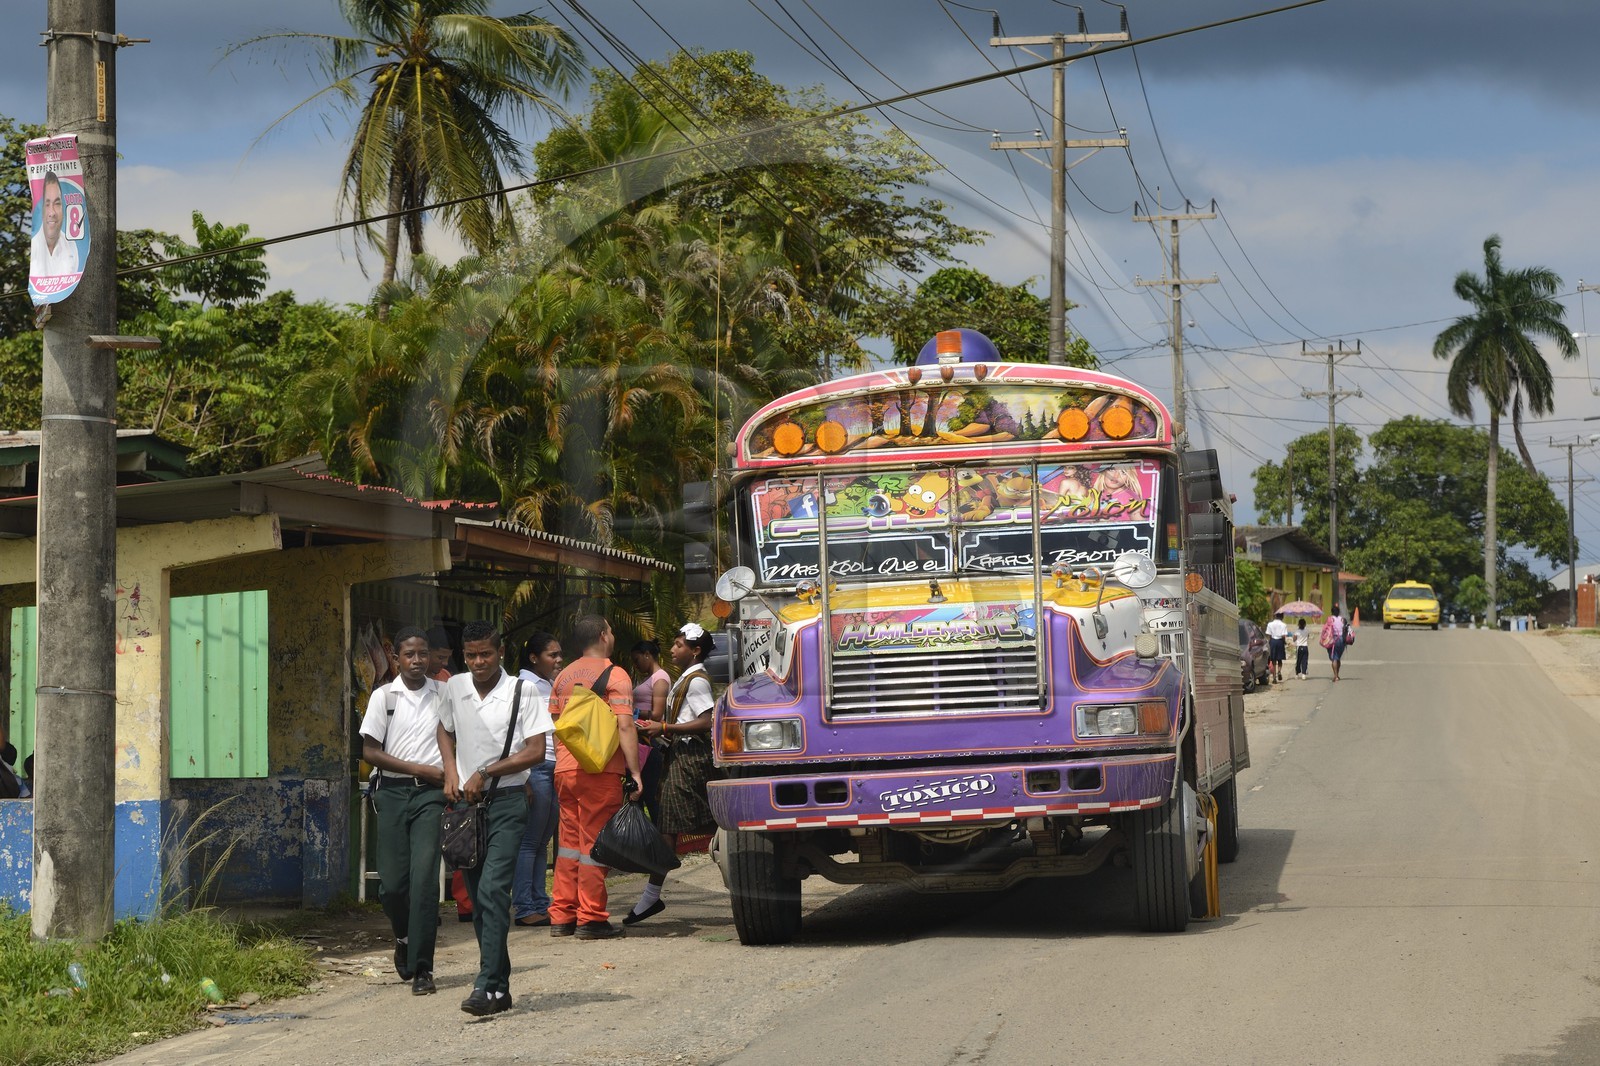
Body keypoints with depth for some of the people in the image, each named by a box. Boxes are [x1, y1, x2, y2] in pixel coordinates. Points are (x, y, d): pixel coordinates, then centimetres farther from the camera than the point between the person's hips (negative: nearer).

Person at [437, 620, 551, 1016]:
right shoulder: (455, 688, 8)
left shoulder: (522, 693, -6)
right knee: (477, 899, 7)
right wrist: (451, 773, 8)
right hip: (466, 803, 5)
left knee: (493, 891, -17)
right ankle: (500, 987, 15)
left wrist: (484, 774, -12)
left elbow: (535, 751, -9)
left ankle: (487, 987, -22)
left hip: (506, 802, -5)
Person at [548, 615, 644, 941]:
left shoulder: (563, 676, 13)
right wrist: (635, 772, -14)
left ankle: (561, 916, 13)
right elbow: (624, 726, -14)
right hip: (600, 769, -6)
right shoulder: (613, 674, -6)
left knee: (569, 841, 12)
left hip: (565, 769, 6)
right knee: (594, 843, -2)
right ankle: (591, 919, -1)